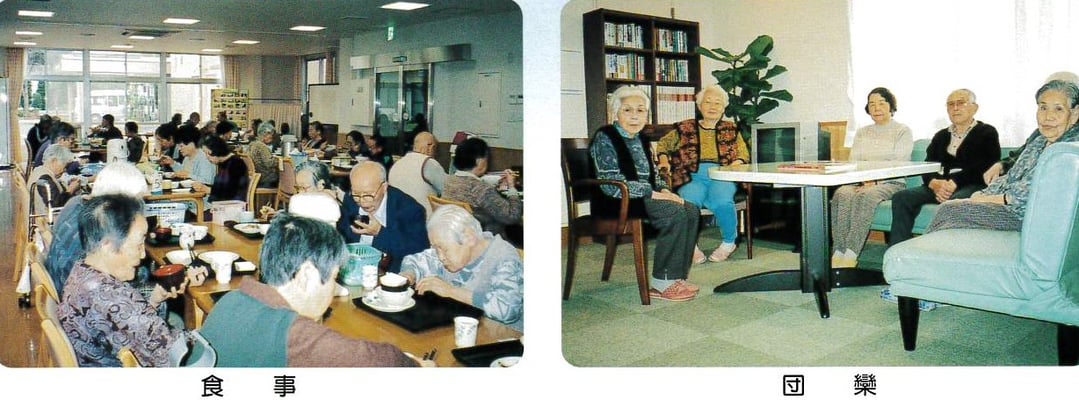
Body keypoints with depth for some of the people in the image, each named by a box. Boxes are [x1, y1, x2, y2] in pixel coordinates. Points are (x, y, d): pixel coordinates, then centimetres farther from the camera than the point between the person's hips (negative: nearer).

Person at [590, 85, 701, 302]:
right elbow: (611, 184, -19)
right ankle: (661, 283, -21)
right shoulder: (605, 138, -9)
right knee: (674, 213, -26)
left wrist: (664, 190, -1)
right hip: (615, 203, -8)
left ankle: (676, 278, -10)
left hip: (643, 199, 8)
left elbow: (653, 177, 23)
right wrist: (652, 193, -21)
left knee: (691, 211, -12)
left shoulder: (641, 140, 16)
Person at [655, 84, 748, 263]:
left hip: (721, 176, 0)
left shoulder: (731, 129, 21)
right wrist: (664, 159, 5)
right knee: (688, 202, -35)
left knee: (722, 202, -34)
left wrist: (736, 164, -2)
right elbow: (663, 144, 25)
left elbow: (743, 154, 20)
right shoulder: (684, 128, 17)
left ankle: (729, 242, -8)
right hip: (692, 176, 0)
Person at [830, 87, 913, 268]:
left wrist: (875, 180, -17)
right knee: (841, 194, -31)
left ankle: (850, 254, -44)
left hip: (891, 183, -3)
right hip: (862, 182, 4)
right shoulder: (861, 133, 24)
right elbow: (853, 163, 12)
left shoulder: (902, 131, 10)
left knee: (866, 195, -37)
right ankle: (839, 253, -40)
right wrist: (864, 179, -10)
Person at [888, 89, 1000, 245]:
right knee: (901, 197, -19)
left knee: (953, 201, -39)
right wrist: (935, 183, -12)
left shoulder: (987, 133, 10)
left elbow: (984, 167, -7)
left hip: (973, 185, -5)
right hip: (940, 186, 5)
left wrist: (954, 183, -21)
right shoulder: (941, 136, 26)